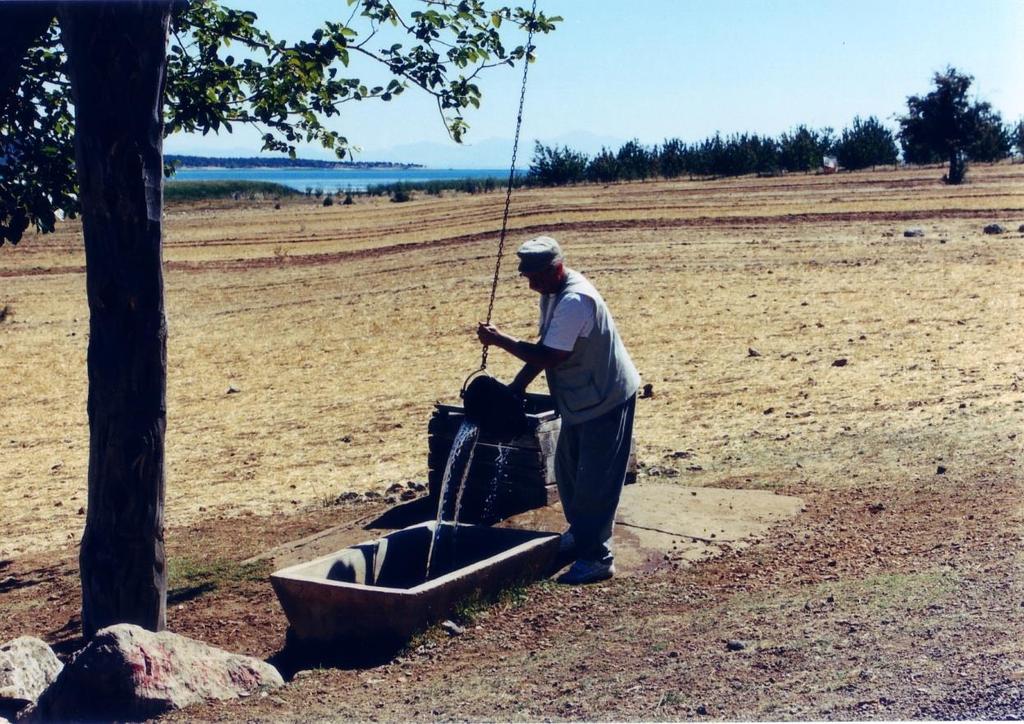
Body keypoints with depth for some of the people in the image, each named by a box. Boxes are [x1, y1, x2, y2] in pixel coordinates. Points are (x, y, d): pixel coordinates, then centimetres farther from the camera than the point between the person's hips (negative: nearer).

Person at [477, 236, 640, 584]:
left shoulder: (575, 301, -29)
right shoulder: (553, 292, 3)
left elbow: (548, 356, -30)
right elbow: (544, 348, 11)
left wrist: (499, 339, -22)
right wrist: (516, 387, 6)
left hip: (607, 399, -10)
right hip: (581, 398, 10)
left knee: (596, 480, -4)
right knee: (568, 469, 20)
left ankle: (596, 557, 4)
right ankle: (580, 532, 38)